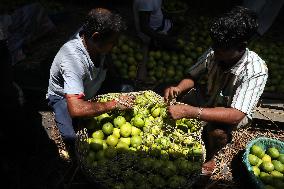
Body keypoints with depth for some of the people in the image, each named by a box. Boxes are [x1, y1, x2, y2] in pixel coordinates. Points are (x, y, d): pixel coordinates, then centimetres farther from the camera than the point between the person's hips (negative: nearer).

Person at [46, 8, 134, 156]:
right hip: (64, 97, -7)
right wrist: (115, 104, -44)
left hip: (91, 88, 7)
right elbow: (76, 109, -51)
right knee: (74, 139, -30)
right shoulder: (73, 59, -42)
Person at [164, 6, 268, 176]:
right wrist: (178, 89, -31)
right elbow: (192, 77, -7)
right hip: (210, 102, 5)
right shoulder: (214, 53, -21)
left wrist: (189, 111, -50)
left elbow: (235, 115, -42)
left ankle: (210, 157, 0)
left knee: (217, 131, -35)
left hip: (233, 114, -4)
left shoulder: (256, 71, -34)